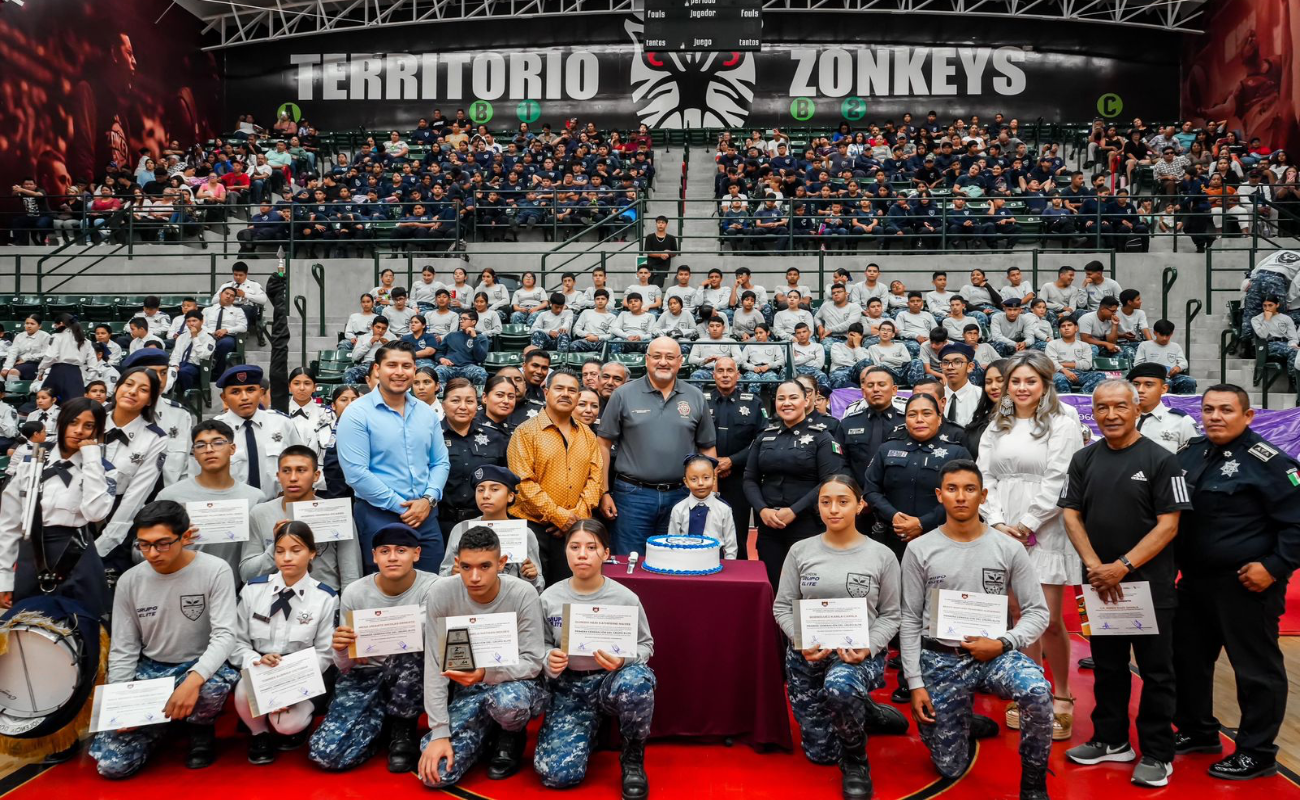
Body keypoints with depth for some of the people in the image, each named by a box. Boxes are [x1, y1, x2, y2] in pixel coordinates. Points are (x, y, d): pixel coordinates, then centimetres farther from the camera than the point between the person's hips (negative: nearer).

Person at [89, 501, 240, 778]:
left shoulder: (215, 571, -16)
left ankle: (200, 728, -3)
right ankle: (160, 725, 18)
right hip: (149, 671, 3)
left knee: (220, 682, -39)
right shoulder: (129, 581, -6)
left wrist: (194, 679, -39)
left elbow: (224, 635, -22)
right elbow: (123, 650, 1)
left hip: (200, 667, -2)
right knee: (110, 763, -14)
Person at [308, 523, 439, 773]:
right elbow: (345, 667, -2)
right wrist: (341, 650, -25)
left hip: (416, 675, -2)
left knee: (408, 652, -36)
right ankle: (383, 717, 15)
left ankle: (403, 732, -9)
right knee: (326, 753, -17)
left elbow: (438, 647, -23)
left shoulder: (432, 588, -13)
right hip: (365, 676, 2)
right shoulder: (354, 593, -7)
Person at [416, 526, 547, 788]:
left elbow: (532, 663, -19)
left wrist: (487, 673, -37)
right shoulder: (441, 594, -16)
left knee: (506, 701, -38)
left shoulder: (523, 594, -21)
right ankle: (487, 735, 15)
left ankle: (511, 737, 0)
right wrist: (439, 731, -17)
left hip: (515, 683, -2)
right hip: (467, 690, 2)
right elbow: (435, 666, -12)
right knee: (436, 772, -17)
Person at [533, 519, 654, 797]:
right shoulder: (549, 598, -5)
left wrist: (623, 660, -21)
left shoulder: (625, 598, -10)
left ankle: (633, 758, -8)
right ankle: (588, 730, 19)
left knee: (637, 681, -40)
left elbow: (645, 646, 1)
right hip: (569, 687, 2)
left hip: (613, 680, -1)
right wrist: (550, 662, -17)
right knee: (557, 773, -19)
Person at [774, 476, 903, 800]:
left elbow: (891, 615, 0)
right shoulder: (800, 551, -1)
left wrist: (867, 648, -18)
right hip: (806, 655, 3)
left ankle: (855, 760, -7)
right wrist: (801, 641, -15)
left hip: (860, 654, -2)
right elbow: (782, 606, 2)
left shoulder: (882, 555, -4)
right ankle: (864, 712, 39)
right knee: (820, 753, 6)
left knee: (840, 687, -39)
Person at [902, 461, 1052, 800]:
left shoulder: (1009, 548, -2)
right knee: (950, 768, 2)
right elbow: (909, 622, -1)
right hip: (940, 660, 0)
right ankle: (965, 723, 38)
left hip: (993, 653, 0)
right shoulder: (920, 550, -3)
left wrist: (1002, 644, -17)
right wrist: (915, 683, -5)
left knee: (1037, 691, -33)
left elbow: (1038, 612, 0)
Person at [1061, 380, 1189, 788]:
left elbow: (1168, 524, -11)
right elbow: (1072, 515, 4)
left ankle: (1156, 754, 14)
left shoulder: (1161, 460, -7)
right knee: (1107, 667, 14)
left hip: (1150, 584, -4)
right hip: (1099, 583, 4)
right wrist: (1095, 566, -9)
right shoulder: (1084, 459, 6)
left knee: (1156, 672, 4)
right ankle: (1111, 740, 27)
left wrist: (1123, 566, -18)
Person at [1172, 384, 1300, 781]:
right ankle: (1197, 730, 33)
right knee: (1188, 658, 16)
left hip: (1246, 585, -7)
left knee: (1257, 669, 3)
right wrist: (1173, 560, 14)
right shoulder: (1190, 453, 8)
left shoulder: (1267, 461, -12)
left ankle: (1257, 752, 16)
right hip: (1194, 581, 8)